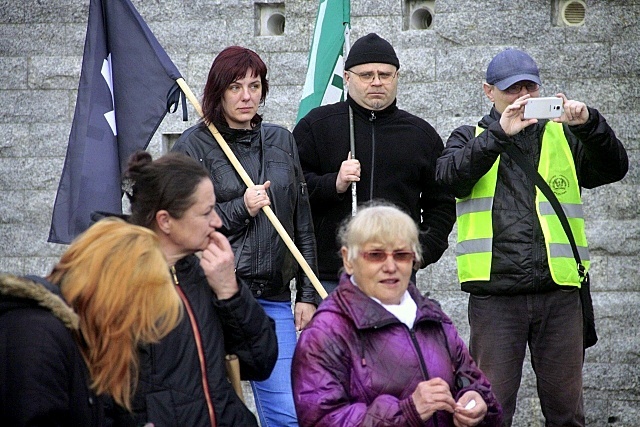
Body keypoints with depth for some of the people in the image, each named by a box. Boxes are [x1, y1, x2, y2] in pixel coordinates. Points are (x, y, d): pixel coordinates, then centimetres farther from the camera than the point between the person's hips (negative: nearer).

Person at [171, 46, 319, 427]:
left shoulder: (282, 142, 15)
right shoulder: (193, 146, 1)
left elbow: (303, 222, 17)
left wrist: (307, 294, 12)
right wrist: (240, 209, -11)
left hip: (274, 299, 4)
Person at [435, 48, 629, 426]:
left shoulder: (563, 137, 15)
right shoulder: (471, 139, 11)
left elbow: (615, 168, 1)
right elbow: (451, 175, -11)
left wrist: (589, 123, -16)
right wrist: (500, 134, -23)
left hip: (559, 293, 2)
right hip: (495, 294, -2)